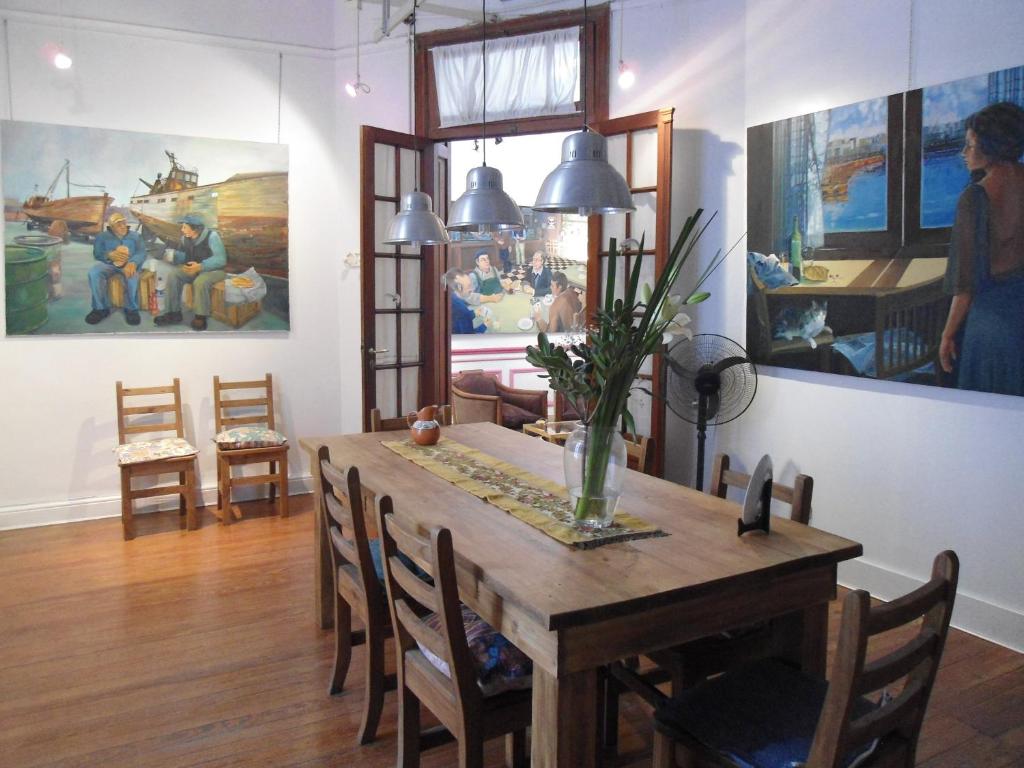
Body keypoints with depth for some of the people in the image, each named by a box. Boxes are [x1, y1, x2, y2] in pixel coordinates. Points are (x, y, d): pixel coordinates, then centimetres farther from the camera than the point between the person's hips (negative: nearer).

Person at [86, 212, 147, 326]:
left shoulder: (135, 236, 15)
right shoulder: (102, 236, 16)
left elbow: (141, 253, -2)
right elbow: (97, 253, 2)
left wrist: (133, 263, -27)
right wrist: (110, 255, -23)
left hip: (128, 264, -2)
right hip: (108, 264, 2)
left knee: (131, 274, -39)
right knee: (93, 272, -32)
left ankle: (131, 309, -26)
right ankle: (101, 308, -22)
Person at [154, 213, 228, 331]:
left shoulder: (211, 236, -21)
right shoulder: (185, 238, 1)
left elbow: (221, 259, -28)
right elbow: (182, 256, 9)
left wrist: (200, 266, -39)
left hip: (213, 269, -7)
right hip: (193, 268, 7)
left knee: (200, 282, -37)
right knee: (173, 275, -15)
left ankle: (201, 317, -21)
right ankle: (174, 313, -9)